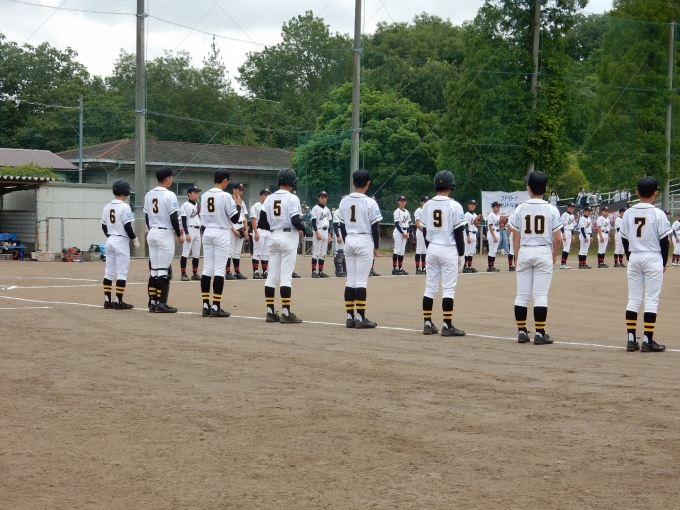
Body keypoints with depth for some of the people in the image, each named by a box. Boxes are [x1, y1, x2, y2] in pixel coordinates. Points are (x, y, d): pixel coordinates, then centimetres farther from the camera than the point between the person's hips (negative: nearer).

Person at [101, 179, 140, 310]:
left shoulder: (107, 207, 7)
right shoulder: (124, 207, -14)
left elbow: (104, 226, 11)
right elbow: (127, 226, -16)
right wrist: (135, 239, -4)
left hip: (110, 240, 7)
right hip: (121, 241, -7)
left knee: (109, 271, 9)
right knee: (122, 272, -3)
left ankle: (107, 301, 10)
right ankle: (118, 302, -4)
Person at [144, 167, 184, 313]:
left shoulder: (148, 195, 9)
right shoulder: (169, 195, -12)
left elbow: (146, 217, 13)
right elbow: (174, 218, -14)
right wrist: (179, 235, -2)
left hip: (151, 234, 7)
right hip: (165, 235, -7)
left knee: (154, 269, 10)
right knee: (164, 270, -5)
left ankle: (152, 302, 11)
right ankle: (161, 303, -6)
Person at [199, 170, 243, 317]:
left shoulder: (204, 196, 7)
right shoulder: (226, 196, -12)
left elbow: (203, 216, 14)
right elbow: (235, 218, -10)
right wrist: (238, 205, 7)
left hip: (207, 232, 6)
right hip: (221, 233, -6)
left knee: (207, 268, 8)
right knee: (219, 269, -4)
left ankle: (205, 306, 8)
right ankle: (216, 307, -6)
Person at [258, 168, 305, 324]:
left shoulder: (269, 198, 6)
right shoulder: (292, 198, -10)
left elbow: (262, 222, 5)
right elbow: (295, 220, -18)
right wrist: (303, 228, 1)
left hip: (274, 237, 6)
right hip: (289, 237, -6)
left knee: (272, 274, 8)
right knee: (286, 275, -6)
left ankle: (270, 312, 10)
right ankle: (286, 313, -6)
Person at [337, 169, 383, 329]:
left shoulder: (344, 201, 4)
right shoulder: (370, 203, -11)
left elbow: (342, 225, 9)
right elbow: (375, 227, -8)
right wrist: (376, 246, 1)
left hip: (349, 240, 5)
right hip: (365, 241, -5)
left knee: (350, 280, 10)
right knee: (361, 280, -5)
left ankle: (350, 317, 11)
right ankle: (361, 318, -4)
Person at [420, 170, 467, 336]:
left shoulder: (427, 205, 4)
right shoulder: (454, 206, -11)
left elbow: (425, 231, 9)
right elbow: (459, 233, -10)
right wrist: (461, 255, -2)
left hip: (432, 249, 5)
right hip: (449, 250, -5)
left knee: (430, 287, 9)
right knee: (448, 288, -3)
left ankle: (428, 324, 11)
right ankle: (447, 326, -4)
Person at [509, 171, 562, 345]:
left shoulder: (520, 209, -2)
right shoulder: (552, 210, -5)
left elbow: (516, 237, 2)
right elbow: (557, 238, -4)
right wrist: (554, 255, 11)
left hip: (524, 252, 1)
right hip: (544, 253, -1)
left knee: (522, 295, 7)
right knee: (541, 296, 0)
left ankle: (522, 332, 9)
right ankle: (540, 333, -1)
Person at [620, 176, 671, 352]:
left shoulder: (628, 213, 2)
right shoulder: (658, 214, -10)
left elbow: (624, 239, 7)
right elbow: (664, 241, -6)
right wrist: (664, 262, 5)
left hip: (634, 258, 4)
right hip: (653, 258, -4)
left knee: (633, 299, 7)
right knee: (651, 300, -1)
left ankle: (631, 340, 5)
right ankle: (647, 341, -2)